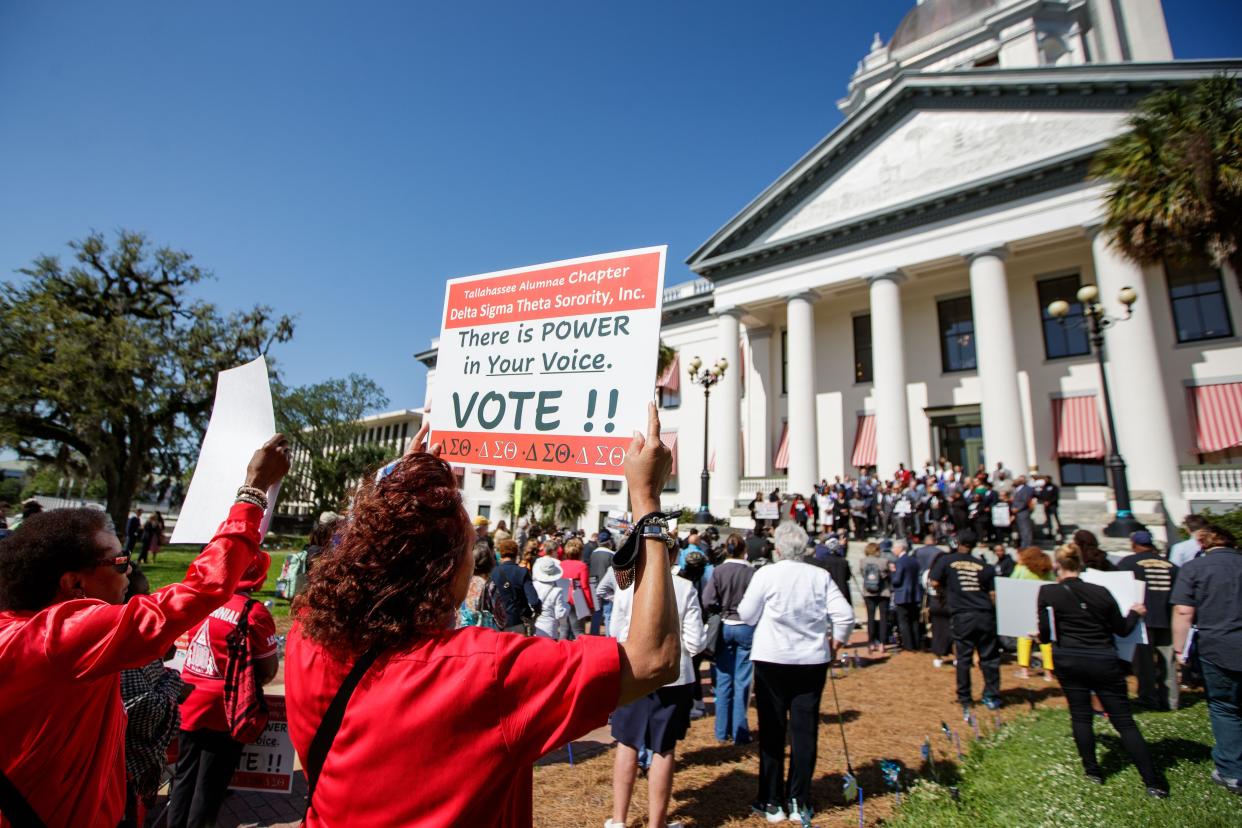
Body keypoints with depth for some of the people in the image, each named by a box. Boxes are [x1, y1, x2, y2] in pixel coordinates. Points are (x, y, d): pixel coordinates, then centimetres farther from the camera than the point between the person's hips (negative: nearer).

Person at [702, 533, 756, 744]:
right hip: (746, 628, -2)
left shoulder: (718, 571, -8)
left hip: (724, 627, 2)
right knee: (742, 682, 8)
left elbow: (708, 601, -12)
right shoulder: (751, 572, -13)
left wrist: (722, 611, 6)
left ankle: (722, 731, 22)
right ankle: (739, 733, 15)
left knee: (724, 680, 13)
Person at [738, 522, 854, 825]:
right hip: (812, 661, 2)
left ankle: (771, 802, 19)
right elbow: (845, 614, -5)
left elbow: (746, 615, -5)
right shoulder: (820, 576, -3)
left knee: (772, 731, 9)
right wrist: (837, 641, 13)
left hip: (772, 660, -2)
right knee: (805, 731, 12)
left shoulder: (766, 574, -10)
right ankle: (799, 801, 21)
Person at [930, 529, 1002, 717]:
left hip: (962, 617, -2)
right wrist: (994, 613, 15)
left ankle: (965, 700, 13)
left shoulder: (947, 561, -2)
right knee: (989, 657, 12)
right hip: (985, 616, 2)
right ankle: (992, 696, 17)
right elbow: (993, 594, 3)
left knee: (963, 659, 6)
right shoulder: (984, 566, 5)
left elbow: (935, 583, -7)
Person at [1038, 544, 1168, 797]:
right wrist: (1134, 613, 27)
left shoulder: (1048, 592, -10)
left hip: (1069, 662, -1)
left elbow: (1045, 636, -7)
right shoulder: (1101, 593, -5)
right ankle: (1153, 782, 11)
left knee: (1081, 716, 13)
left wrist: (1040, 636, 17)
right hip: (1104, 662, 1)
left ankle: (1092, 771, 21)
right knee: (1124, 722, 9)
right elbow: (1122, 630, 8)